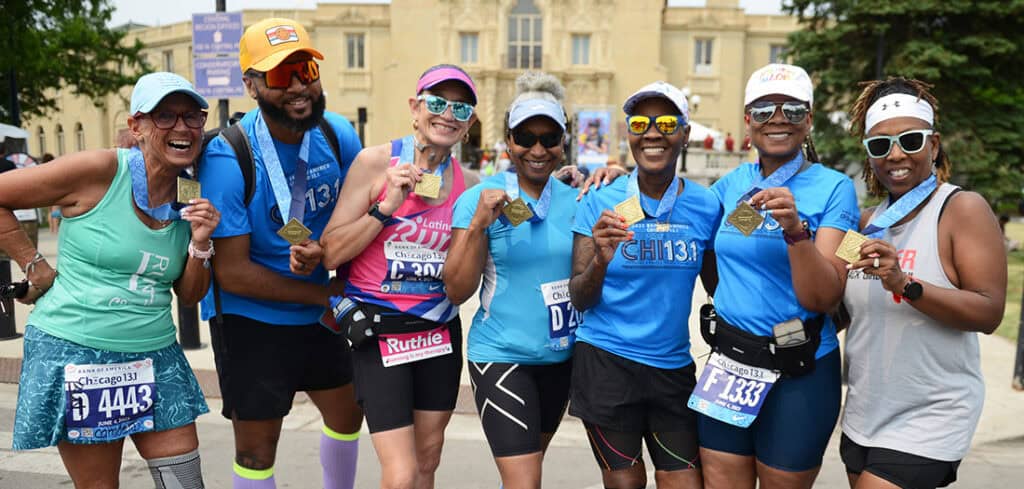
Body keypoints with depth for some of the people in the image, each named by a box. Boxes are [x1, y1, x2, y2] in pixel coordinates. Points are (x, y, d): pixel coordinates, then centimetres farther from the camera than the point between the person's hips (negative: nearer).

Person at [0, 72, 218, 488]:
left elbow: (190, 295, 8)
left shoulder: (192, 197, 4)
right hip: (76, 354, -4)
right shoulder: (98, 171, -12)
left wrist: (200, 243, -9)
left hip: (154, 357, 5)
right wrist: (35, 266, -6)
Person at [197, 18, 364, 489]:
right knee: (257, 446, 5)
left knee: (348, 414, 22)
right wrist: (328, 296, -17)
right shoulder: (227, 159, -23)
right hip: (250, 320, -5)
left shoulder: (339, 135, -8)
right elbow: (232, 272, -21)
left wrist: (322, 251, -21)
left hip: (318, 315, 6)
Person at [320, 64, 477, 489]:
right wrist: (386, 207, -19)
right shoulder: (376, 161, -9)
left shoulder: (466, 182, 2)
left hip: (441, 330, 5)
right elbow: (330, 254, -10)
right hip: (379, 331, -4)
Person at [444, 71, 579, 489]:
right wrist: (479, 224, -23)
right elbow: (457, 291, -11)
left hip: (561, 356, 5)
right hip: (501, 356, -5)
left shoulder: (574, 200, 1)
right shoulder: (480, 198, -10)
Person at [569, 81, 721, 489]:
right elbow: (579, 300, -6)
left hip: (674, 368, 2)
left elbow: (718, 288, 9)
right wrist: (600, 261, -25)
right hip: (606, 363, -2)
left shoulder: (707, 206, -1)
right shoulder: (600, 202, -6)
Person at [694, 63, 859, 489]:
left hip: (799, 372, -3)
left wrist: (795, 228, -29)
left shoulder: (833, 188, -8)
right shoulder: (732, 184, 3)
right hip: (728, 361, 4)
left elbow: (823, 298, -14)